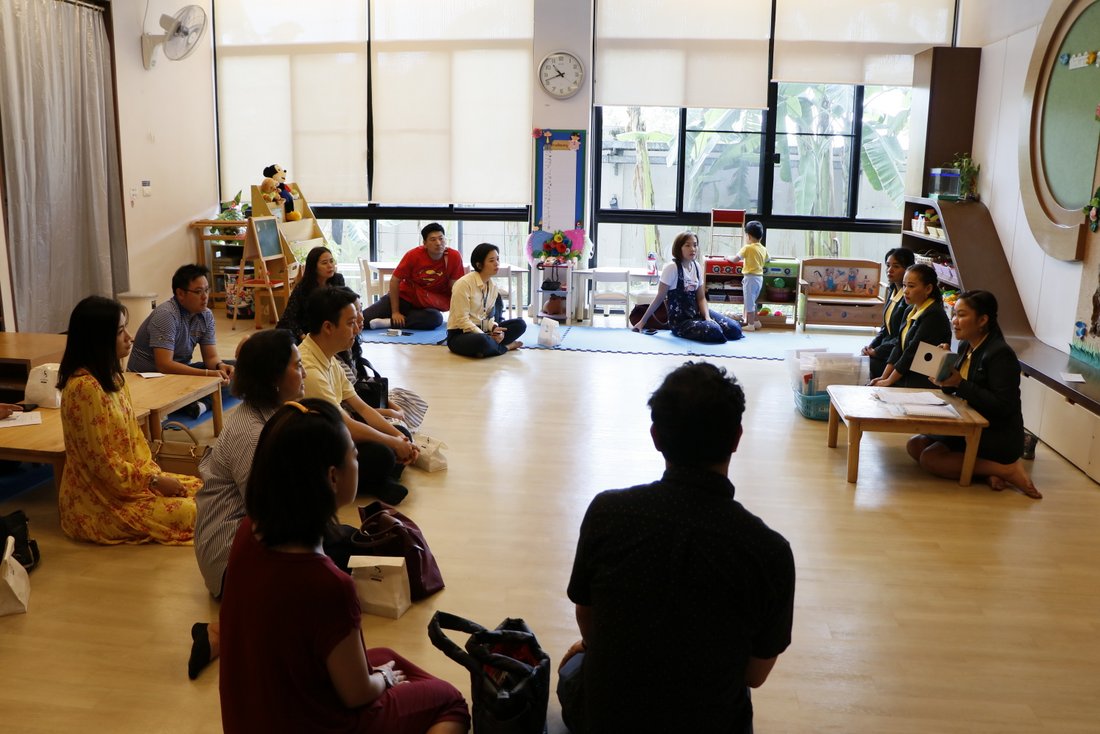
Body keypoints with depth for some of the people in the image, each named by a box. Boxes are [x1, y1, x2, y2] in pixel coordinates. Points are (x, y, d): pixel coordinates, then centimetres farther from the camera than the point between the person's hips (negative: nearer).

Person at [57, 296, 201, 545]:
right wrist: (153, 480, -15)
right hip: (101, 500, -9)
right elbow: (102, 461, -22)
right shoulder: (85, 387, -24)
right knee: (192, 513, -14)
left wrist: (155, 473, -2)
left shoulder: (111, 377, 6)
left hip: (129, 479, 9)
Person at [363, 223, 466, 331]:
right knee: (363, 319, -18)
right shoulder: (414, 255, -15)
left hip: (429, 305, 1)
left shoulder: (454, 257, -16)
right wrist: (395, 312, -14)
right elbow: (394, 281, -11)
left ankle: (388, 323, -29)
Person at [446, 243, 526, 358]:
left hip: (481, 331, 7)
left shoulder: (492, 286, 6)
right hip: (460, 334, -7)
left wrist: (494, 328, -12)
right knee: (482, 341, -39)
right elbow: (462, 319, -19)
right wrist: (486, 336, -23)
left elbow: (488, 316, 11)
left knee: (520, 324, -5)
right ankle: (505, 346, -8)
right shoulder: (464, 283, -16)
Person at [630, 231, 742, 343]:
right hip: (680, 320, -6)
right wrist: (642, 321, -9)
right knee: (714, 332, -29)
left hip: (698, 314, 6)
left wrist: (707, 317, -12)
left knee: (735, 329, -7)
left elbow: (701, 298, 6)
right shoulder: (672, 267, -15)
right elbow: (659, 298, -10)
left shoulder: (696, 266, 4)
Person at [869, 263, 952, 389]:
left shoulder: (934, 315, -15)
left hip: (923, 385, -8)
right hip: (905, 379, 8)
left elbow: (913, 352, -16)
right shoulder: (910, 311, 14)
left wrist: (888, 381, -12)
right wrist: (883, 378, 0)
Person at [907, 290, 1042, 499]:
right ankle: (986, 467, -6)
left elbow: (1003, 406, -25)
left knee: (929, 457, -20)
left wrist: (960, 383, -26)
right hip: (971, 427, 9)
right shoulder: (965, 346, 6)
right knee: (914, 445, -1)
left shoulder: (1001, 354, -20)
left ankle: (1006, 469, -13)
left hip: (999, 436, -9)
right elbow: (951, 390, 11)